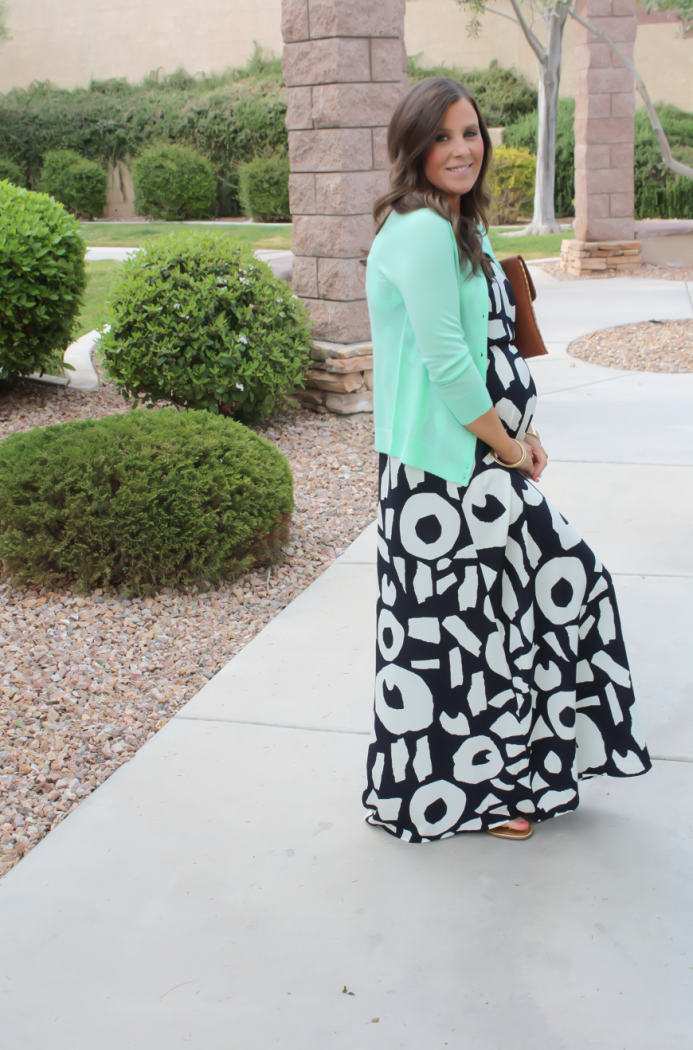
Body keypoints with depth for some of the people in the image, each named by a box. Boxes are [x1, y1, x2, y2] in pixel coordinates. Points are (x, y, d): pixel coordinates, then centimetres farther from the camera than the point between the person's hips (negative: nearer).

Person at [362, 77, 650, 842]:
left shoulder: (461, 227, 14)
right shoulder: (419, 232, -18)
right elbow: (445, 362, -23)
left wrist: (521, 433, 7)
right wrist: (508, 447, -12)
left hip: (485, 460, 10)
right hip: (442, 471, -10)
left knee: (567, 577, 18)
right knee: (454, 623, 2)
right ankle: (452, 795, 22)